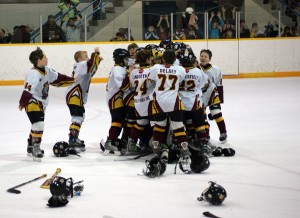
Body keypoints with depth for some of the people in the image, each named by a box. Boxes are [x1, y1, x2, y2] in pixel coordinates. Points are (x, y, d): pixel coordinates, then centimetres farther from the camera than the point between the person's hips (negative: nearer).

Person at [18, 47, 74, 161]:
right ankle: (36, 149, -13)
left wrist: (72, 80, 21)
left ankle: (31, 148, 34)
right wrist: (22, 103, -34)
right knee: (38, 124, -19)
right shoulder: (33, 74, -24)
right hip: (32, 103, -10)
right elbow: (27, 90, -30)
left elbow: (57, 79, 17)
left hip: (41, 104, 10)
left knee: (37, 125, 19)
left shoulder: (47, 71, 4)